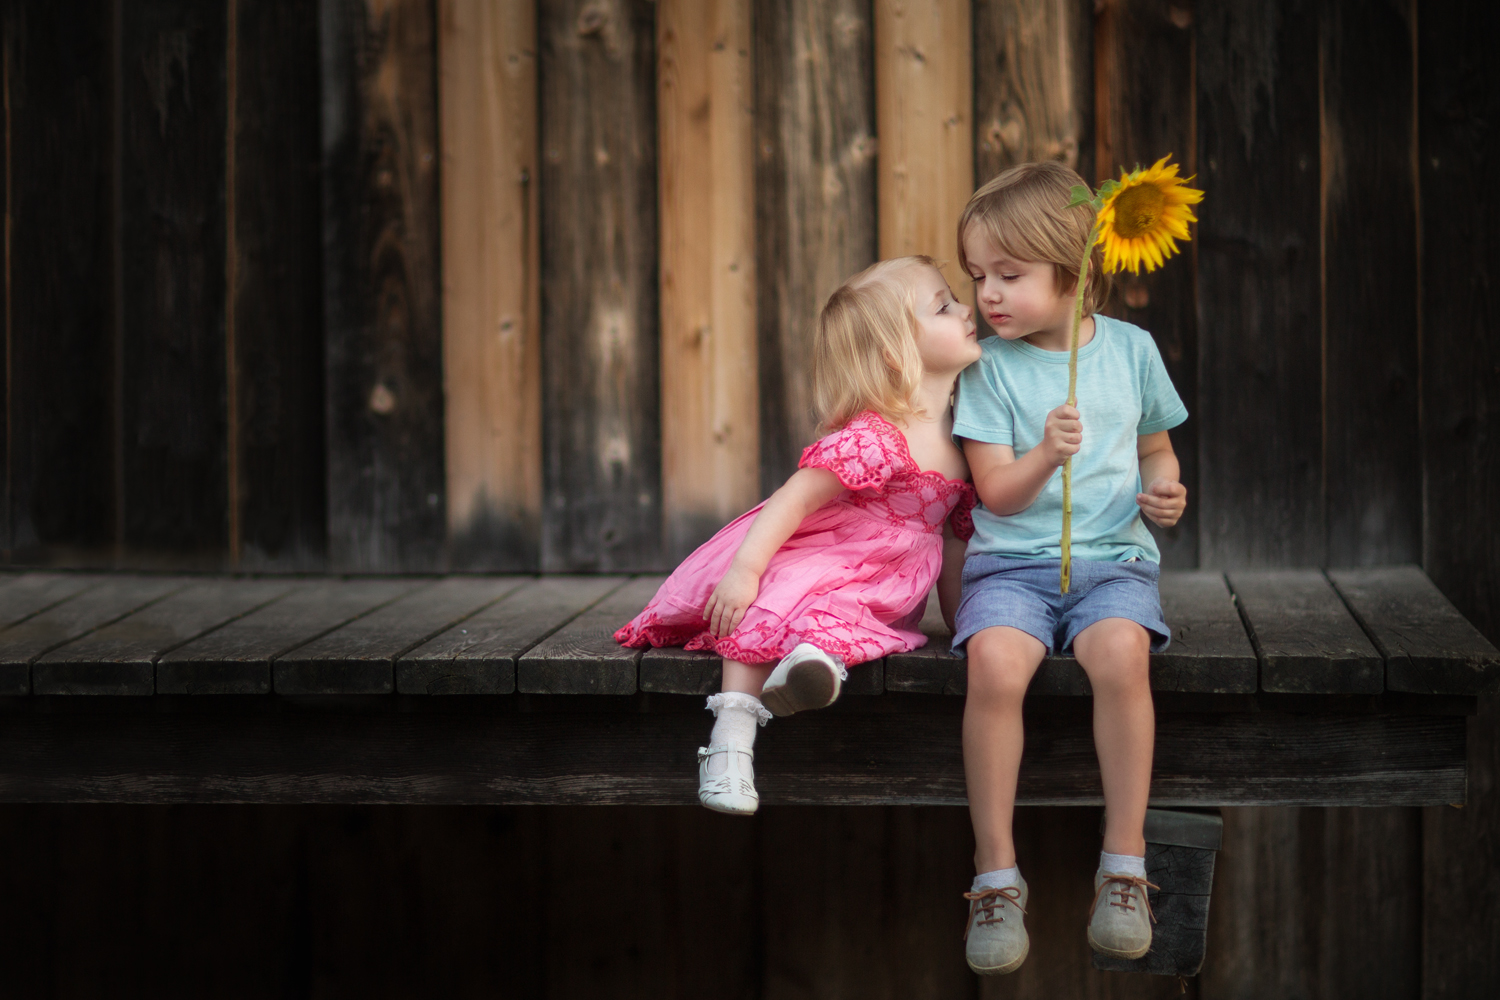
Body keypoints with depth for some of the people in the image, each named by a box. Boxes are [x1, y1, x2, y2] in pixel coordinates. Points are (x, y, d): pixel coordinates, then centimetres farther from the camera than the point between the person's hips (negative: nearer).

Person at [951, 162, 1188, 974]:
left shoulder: (1131, 349, 7)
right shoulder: (991, 365, 2)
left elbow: (1155, 448, 20)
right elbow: (995, 491, -1)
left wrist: (1166, 490, -2)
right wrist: (1044, 455, -21)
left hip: (1112, 556, 1)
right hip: (1012, 560, 0)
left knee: (1121, 652, -33)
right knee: (994, 662, -33)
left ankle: (1124, 867, -22)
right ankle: (997, 876, -21)